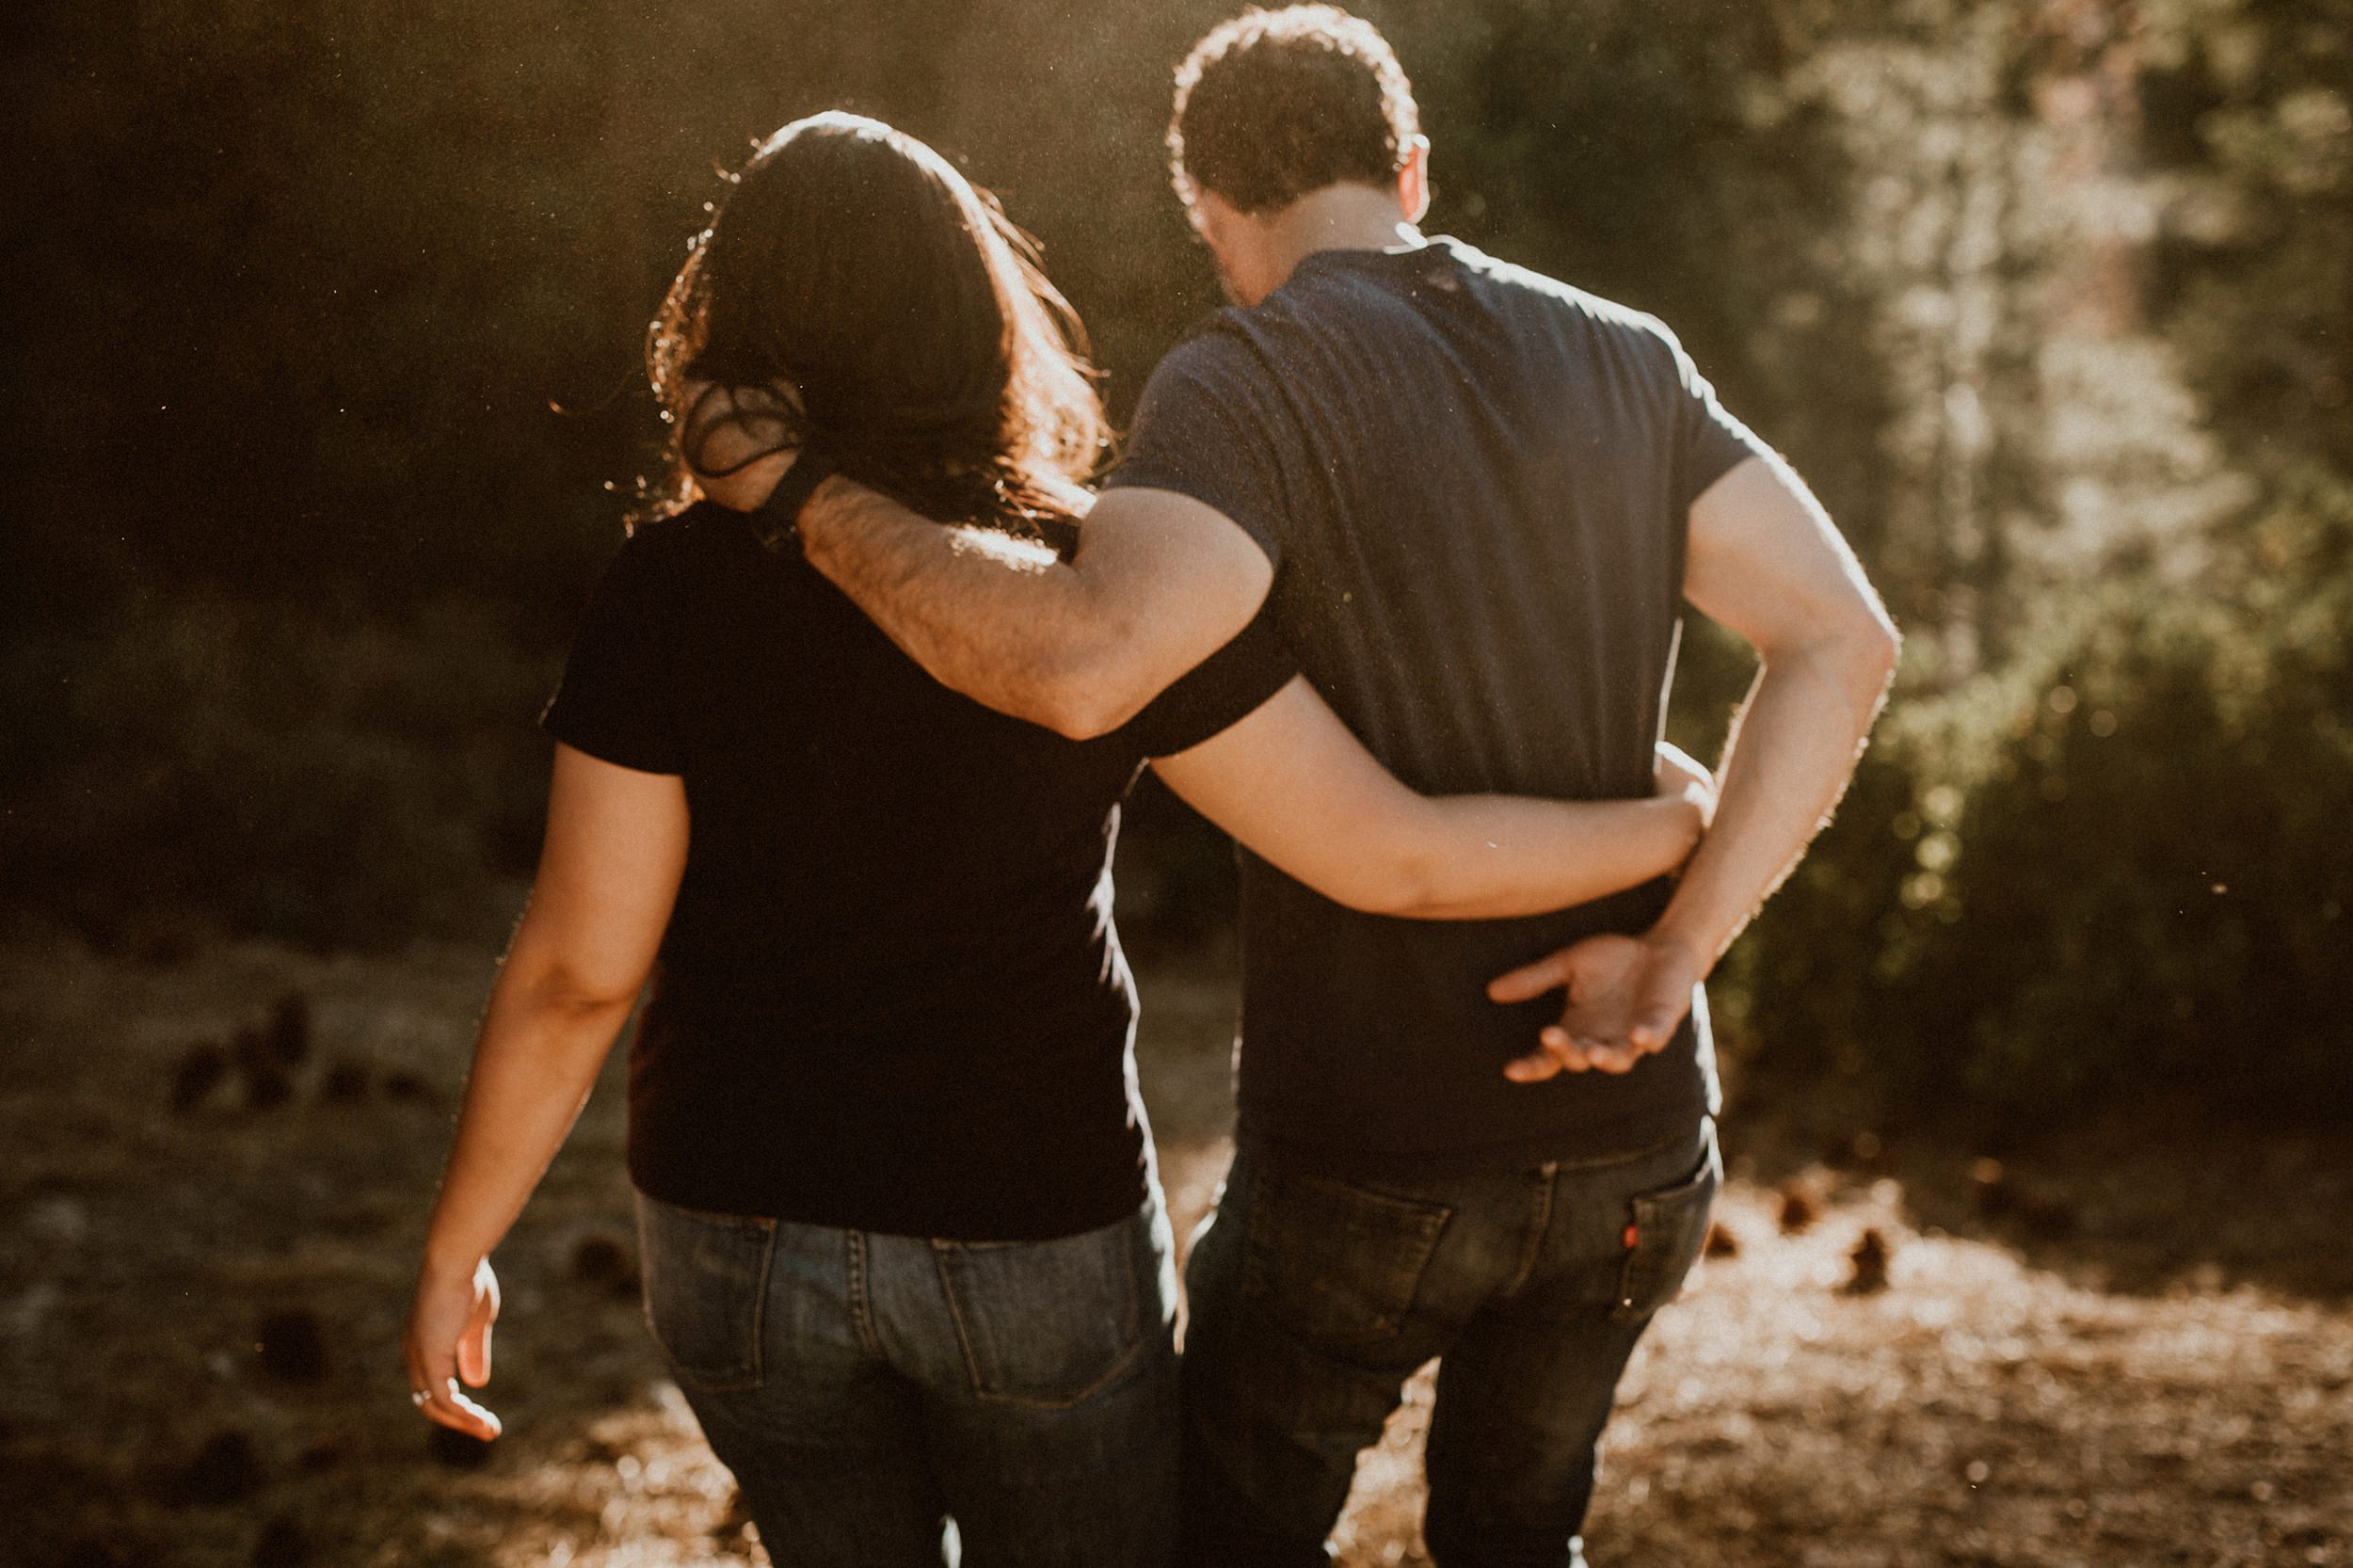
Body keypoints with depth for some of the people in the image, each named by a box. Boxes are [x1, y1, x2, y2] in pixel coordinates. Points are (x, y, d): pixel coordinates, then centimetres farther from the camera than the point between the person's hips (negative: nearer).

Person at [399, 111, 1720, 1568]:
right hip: (1033, 1230, -1)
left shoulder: (671, 592, -13)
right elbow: (1396, 858, -14)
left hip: (737, 1229, 2)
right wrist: (1676, 824, 2)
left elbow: (577, 968, -12)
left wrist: (454, 1251, 1)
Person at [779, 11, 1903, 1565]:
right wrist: (1670, 957, -9)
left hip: (1372, 1158, -5)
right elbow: (1843, 639, -4)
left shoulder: (1247, 386, -14)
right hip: (1636, 1143, 5)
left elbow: (1082, 665, -32)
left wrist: (810, 499, -20)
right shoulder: (1622, 360, 4)